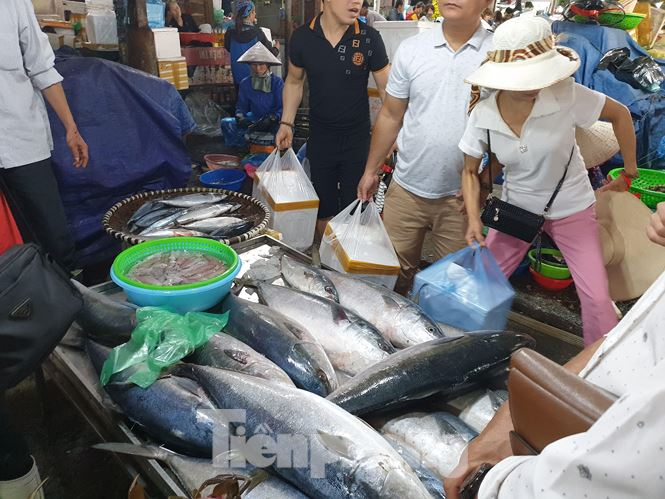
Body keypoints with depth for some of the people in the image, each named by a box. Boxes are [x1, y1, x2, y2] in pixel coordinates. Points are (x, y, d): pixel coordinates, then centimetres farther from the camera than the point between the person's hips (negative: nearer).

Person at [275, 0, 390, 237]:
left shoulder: (369, 38, -12)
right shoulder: (302, 37, -7)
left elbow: (387, 89, -6)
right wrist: (286, 123, 1)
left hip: (357, 139, -1)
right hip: (319, 138, 2)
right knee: (323, 209, 14)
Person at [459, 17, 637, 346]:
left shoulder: (565, 95, -25)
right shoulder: (483, 115, -17)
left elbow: (620, 114, -6)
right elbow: (471, 171, -2)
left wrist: (630, 165, 2)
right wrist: (473, 219, -13)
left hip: (571, 210, -1)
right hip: (516, 209, 2)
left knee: (597, 298, -2)